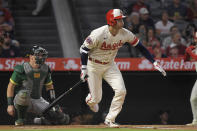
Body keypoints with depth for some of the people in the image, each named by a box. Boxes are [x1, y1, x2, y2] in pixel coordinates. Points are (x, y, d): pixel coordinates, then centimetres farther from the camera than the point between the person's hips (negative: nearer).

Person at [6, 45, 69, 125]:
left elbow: (49, 87, 13)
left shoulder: (45, 69, 2)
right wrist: (10, 104, -18)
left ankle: (41, 120, 23)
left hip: (38, 101, 5)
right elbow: (11, 86, -11)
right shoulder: (22, 69, -14)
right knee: (23, 94, -44)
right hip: (23, 101, -5)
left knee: (64, 119, -5)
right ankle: (20, 119, -18)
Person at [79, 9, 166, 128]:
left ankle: (110, 120, 4)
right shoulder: (98, 34, -28)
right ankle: (89, 100, 40)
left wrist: (154, 63, -10)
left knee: (121, 91, -14)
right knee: (96, 98, -1)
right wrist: (84, 69, -21)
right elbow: (84, 49, -17)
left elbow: (140, 47, -5)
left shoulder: (125, 34, -14)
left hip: (110, 65, 4)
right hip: (93, 66, -4)